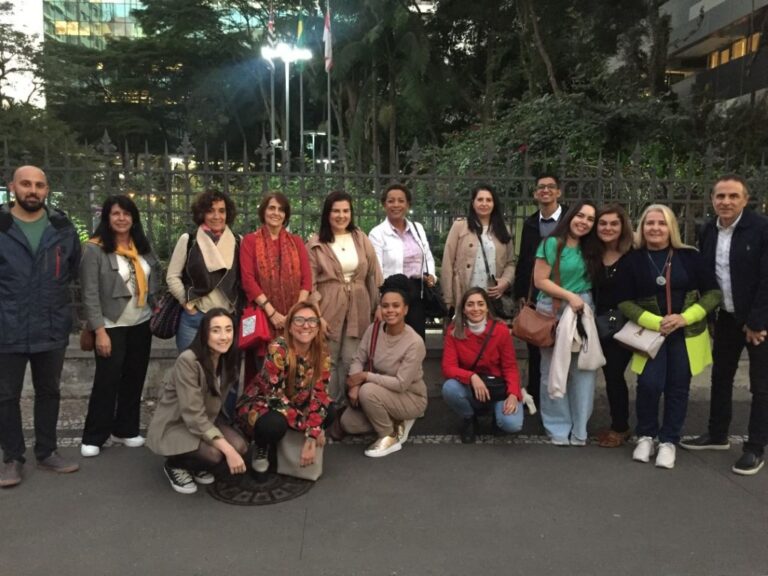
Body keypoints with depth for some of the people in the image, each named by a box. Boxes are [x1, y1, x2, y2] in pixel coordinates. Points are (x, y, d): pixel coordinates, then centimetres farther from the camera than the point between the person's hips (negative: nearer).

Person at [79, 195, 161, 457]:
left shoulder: (142, 247, 7)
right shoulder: (95, 249, -10)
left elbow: (153, 280, 14)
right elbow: (90, 293, -13)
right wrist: (99, 330, -16)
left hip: (141, 324, 6)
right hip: (111, 326, -5)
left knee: (134, 379, 11)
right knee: (107, 381, 0)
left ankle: (125, 430, 25)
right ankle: (93, 437, 14)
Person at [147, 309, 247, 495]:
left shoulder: (227, 358, -6)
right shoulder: (188, 361, -28)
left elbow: (218, 401, 2)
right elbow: (193, 416, -30)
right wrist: (228, 451, -33)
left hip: (207, 419, 6)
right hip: (174, 424, -6)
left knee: (240, 446, -19)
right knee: (213, 454, -30)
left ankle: (198, 467, 10)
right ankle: (175, 465, 2)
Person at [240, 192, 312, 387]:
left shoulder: (296, 242, 12)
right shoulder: (250, 241, 4)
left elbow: (306, 279, 4)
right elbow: (248, 280, -5)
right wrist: (271, 312, -13)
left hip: (293, 318, 2)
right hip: (263, 316, -2)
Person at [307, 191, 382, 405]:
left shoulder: (361, 239, 8)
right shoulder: (315, 244, -2)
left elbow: (374, 275, 9)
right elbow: (310, 283, -5)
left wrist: (379, 306, 5)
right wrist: (316, 315, -12)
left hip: (358, 310, 3)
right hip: (329, 310, -2)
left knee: (351, 360, 7)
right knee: (329, 361, 4)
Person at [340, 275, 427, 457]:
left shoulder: (414, 342, -27)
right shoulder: (373, 329, -10)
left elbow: (401, 384, -28)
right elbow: (359, 360, -4)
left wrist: (365, 376, -24)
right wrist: (354, 385, -23)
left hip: (411, 397, -6)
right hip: (380, 394, 6)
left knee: (368, 391, -31)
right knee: (347, 424, -3)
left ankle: (390, 437, -9)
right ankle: (394, 422, 14)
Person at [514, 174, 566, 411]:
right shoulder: (530, 223, 9)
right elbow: (523, 260, 10)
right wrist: (520, 293, 5)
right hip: (535, 296, 4)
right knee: (534, 349, 11)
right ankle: (533, 397, 23)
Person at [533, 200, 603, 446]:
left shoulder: (590, 249, 11)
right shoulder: (552, 243, -6)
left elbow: (593, 281, 16)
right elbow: (540, 280, -11)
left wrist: (581, 299, -1)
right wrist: (569, 296, -15)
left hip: (583, 311, 4)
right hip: (553, 311, -4)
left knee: (584, 369, 1)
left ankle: (579, 428, 13)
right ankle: (558, 427, 15)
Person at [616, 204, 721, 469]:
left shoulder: (690, 256, -4)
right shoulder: (631, 260, -5)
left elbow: (713, 292, -2)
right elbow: (624, 302, -5)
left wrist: (685, 317, -15)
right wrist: (656, 322, -17)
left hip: (686, 335, 1)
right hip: (650, 333, -1)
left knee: (677, 387, 5)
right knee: (649, 384, -11)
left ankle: (668, 441, 21)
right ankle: (646, 436, 12)